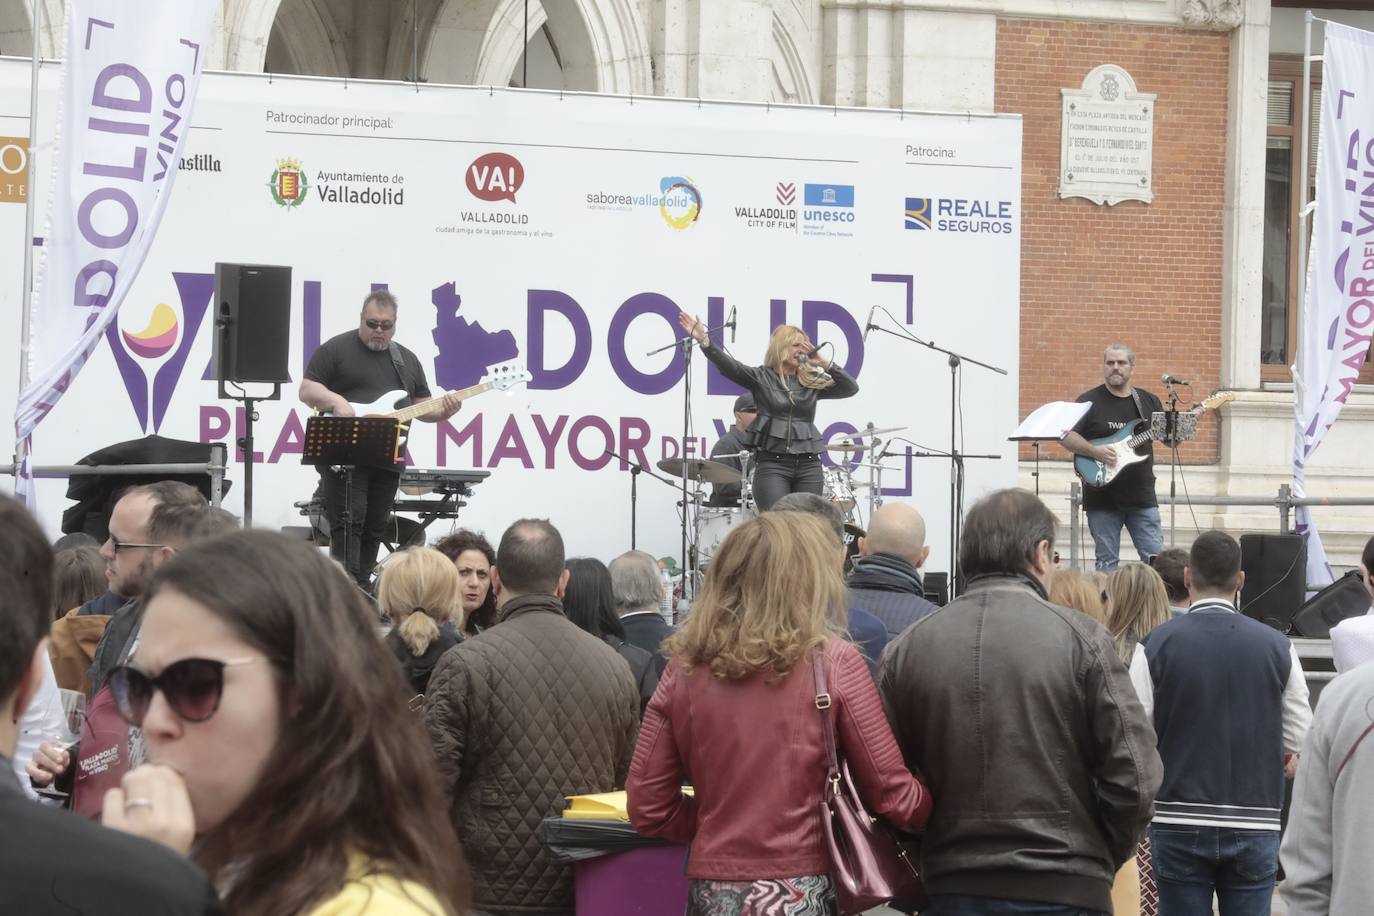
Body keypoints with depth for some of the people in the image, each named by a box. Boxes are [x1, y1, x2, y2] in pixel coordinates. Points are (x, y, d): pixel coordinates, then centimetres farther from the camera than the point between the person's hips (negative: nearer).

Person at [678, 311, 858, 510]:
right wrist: (704, 341, -26)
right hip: (772, 463, -3)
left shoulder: (812, 381, 12)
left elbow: (851, 388, 7)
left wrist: (825, 364, -4)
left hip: (808, 464, 3)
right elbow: (729, 366, -11)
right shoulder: (761, 377, 4)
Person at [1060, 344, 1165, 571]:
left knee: (1156, 559, -2)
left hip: (1142, 496, 2)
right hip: (1102, 497, -2)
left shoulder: (1149, 402, 11)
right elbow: (1066, 436, -5)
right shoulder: (1090, 401, 1)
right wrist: (1094, 452, -19)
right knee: (1107, 562, 3)